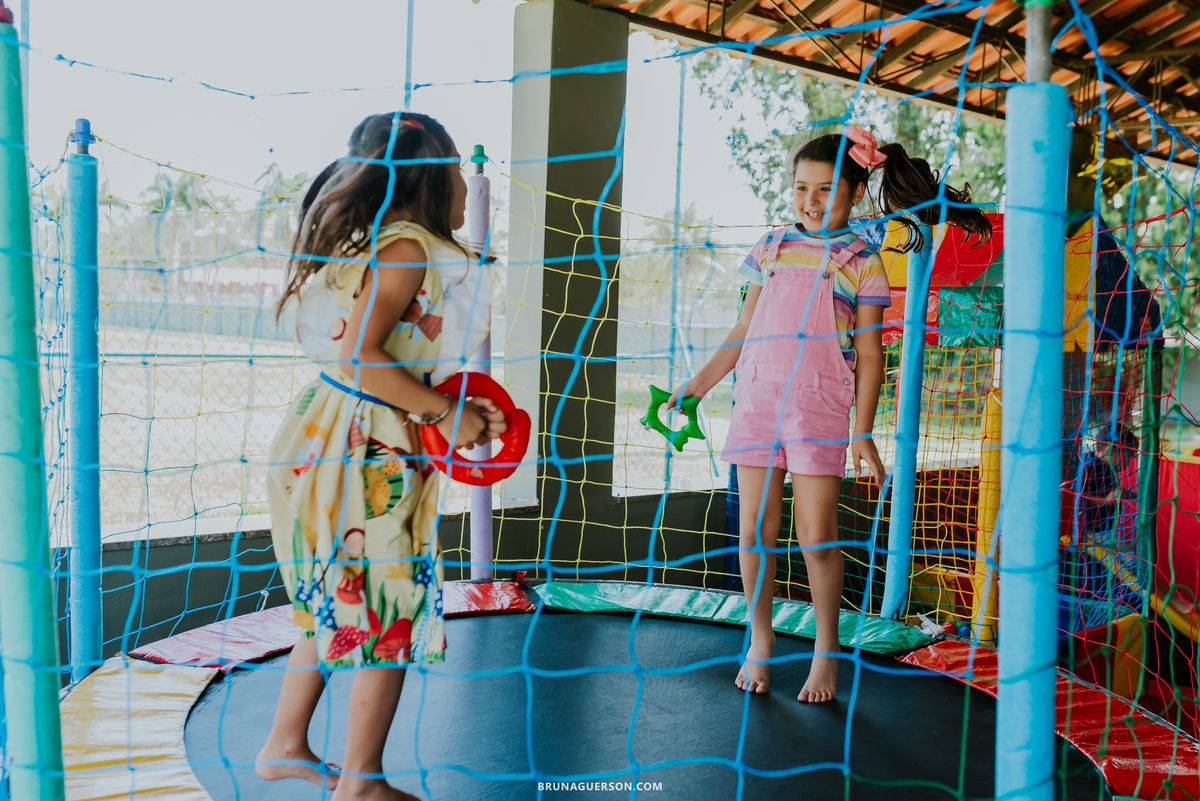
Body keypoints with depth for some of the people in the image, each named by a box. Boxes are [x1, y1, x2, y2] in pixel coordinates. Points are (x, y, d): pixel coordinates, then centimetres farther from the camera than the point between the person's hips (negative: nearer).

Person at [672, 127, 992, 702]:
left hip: (819, 407, -3)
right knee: (755, 530, 6)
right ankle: (759, 638, 24)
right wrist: (698, 385, 14)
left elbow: (869, 354, -1)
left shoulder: (861, 263, 1)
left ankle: (825, 648, 18)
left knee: (817, 537, -2)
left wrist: (863, 432, -6)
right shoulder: (772, 247, 12)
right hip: (756, 400, 4)